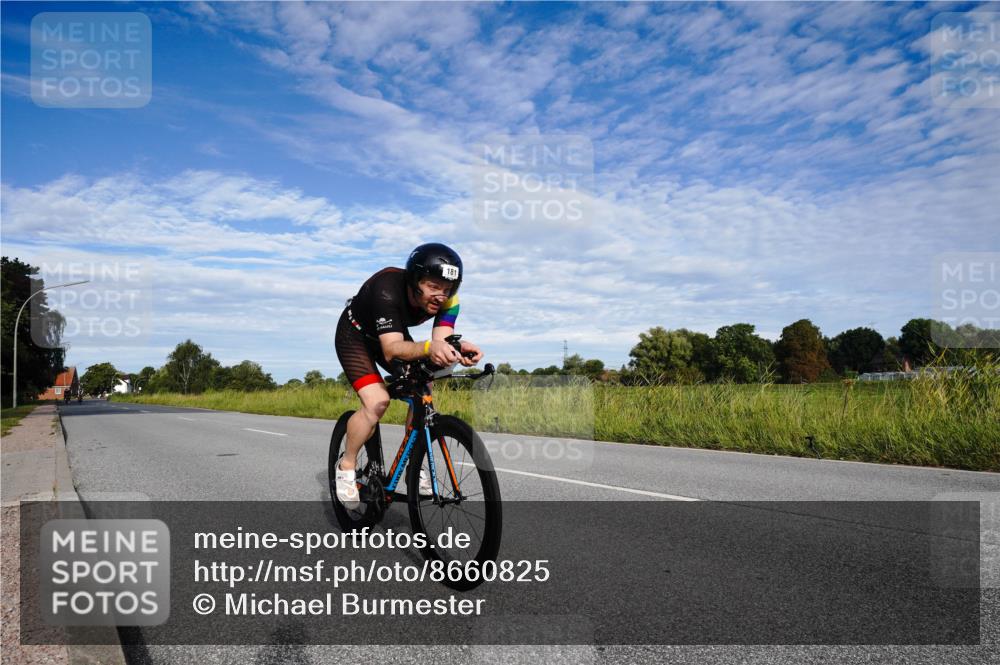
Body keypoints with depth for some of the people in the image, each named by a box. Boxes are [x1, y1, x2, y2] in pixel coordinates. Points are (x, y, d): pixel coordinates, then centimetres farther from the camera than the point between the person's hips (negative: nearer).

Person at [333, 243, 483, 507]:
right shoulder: (388, 289, -40)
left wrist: (458, 349, -57)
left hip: (394, 334, 6)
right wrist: (428, 347, -66)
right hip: (355, 335, -5)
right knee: (377, 402, -23)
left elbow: (441, 340, -34)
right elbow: (391, 349, -47)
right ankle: (346, 465, 1)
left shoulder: (447, 299, -25)